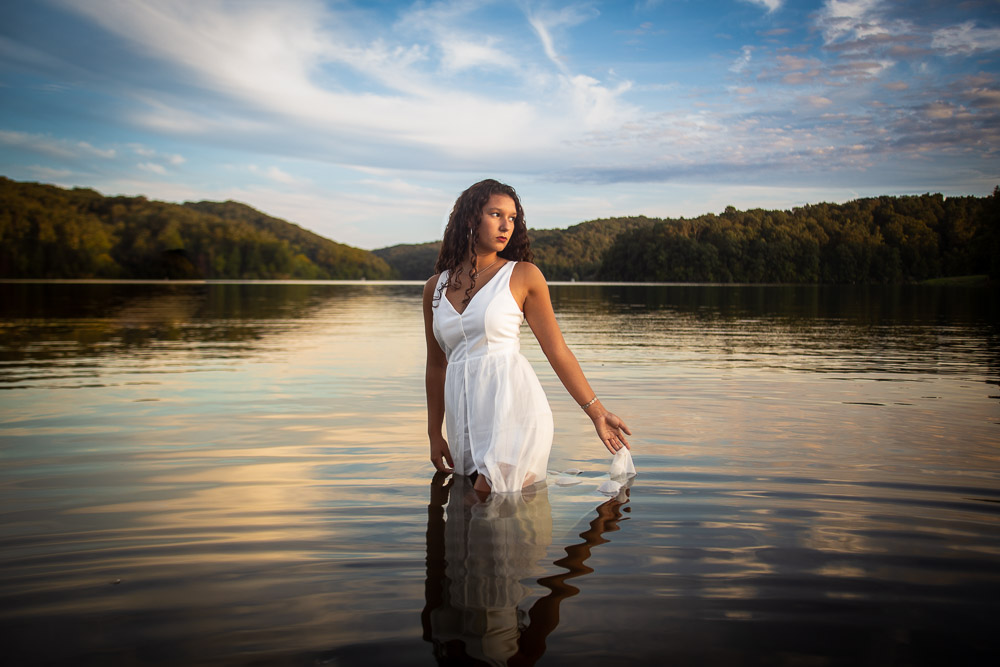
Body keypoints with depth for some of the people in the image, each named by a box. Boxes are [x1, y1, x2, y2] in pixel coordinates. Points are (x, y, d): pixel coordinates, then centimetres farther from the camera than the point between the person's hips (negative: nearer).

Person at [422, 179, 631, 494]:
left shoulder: (523, 276, 3)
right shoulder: (435, 287, 13)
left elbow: (557, 351, 5)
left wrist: (597, 413, 4)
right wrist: (434, 433, 19)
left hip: (513, 403, -4)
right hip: (464, 416, 4)